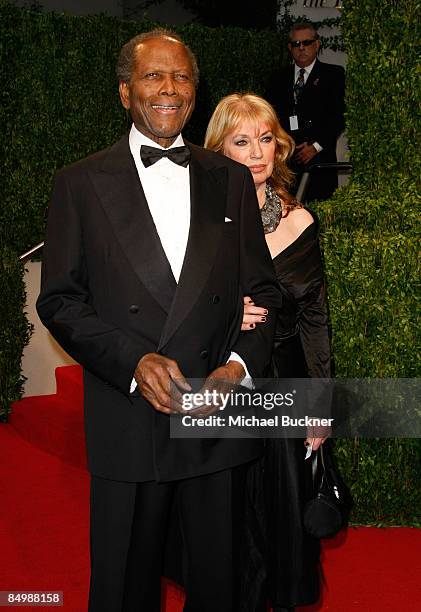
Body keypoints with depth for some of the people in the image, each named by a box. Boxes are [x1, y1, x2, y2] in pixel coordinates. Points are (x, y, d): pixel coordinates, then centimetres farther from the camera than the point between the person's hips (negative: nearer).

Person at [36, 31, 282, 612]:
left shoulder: (231, 179, 8)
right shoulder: (80, 182, 1)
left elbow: (263, 288, 8)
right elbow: (59, 300, -3)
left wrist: (239, 364, -10)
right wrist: (134, 360, -17)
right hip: (127, 425, -2)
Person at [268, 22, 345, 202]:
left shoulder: (333, 74, 8)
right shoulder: (279, 77, 20)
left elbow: (339, 115, 0)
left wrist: (316, 146, -8)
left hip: (319, 159, -2)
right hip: (284, 159, 3)